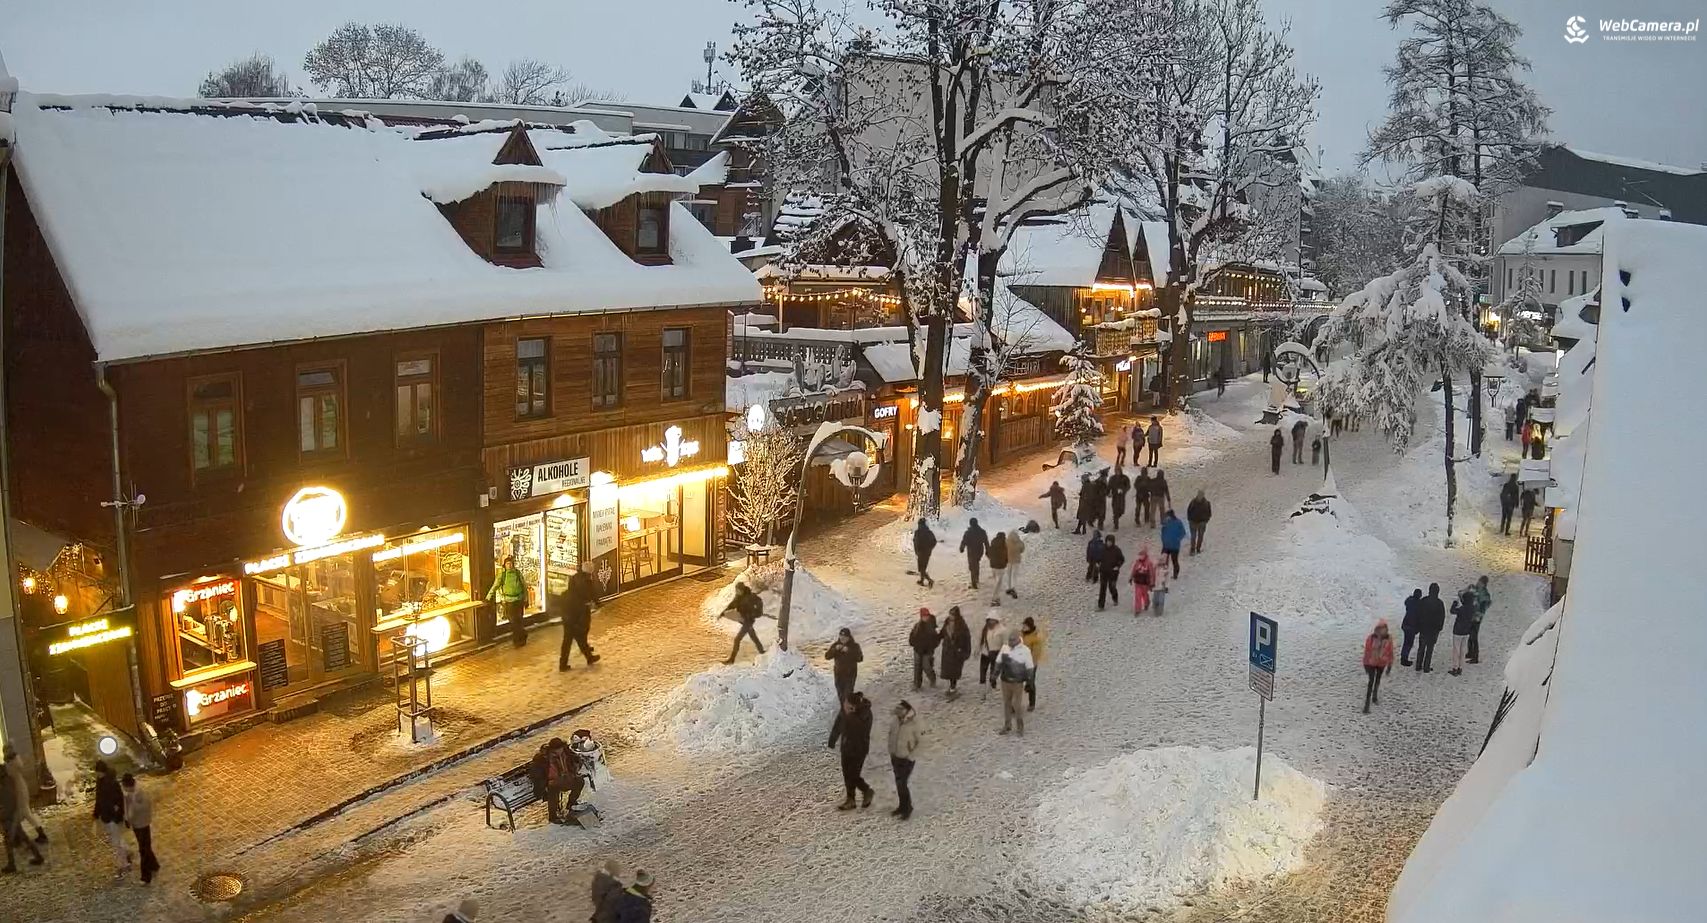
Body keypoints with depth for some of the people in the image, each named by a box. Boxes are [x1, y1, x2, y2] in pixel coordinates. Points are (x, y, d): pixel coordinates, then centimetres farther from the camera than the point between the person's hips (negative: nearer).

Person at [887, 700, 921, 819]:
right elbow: (891, 736, 10)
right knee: (899, 783, 15)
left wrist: (910, 757, -14)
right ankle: (902, 806, 32)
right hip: (896, 757, 6)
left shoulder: (913, 725, -20)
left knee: (902, 783, -8)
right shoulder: (895, 722, -5)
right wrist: (891, 753, 7)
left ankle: (908, 808, 12)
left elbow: (918, 742, -11)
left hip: (907, 759, -6)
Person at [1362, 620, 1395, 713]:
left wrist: (1389, 665, 1)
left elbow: (1390, 652, -4)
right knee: (1371, 681, -8)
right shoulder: (1371, 638, -20)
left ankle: (1375, 697, 45)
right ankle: (1366, 705, -5)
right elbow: (1367, 651, -11)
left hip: (1382, 663, 3)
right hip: (1371, 663, -3)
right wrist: (1365, 664, -5)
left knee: (1378, 680, 22)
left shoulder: (1388, 638, -14)